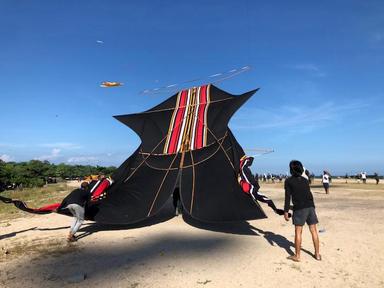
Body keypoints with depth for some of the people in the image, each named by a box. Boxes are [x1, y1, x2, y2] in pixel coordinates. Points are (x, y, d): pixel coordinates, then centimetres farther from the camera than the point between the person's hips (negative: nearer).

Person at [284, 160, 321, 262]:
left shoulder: (289, 181, 0)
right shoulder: (305, 180, 16)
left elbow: (288, 197, -5)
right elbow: (309, 195, 18)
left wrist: (286, 211, -3)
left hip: (299, 208, -5)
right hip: (310, 206, 5)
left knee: (298, 232, 2)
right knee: (314, 231, 12)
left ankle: (297, 256, 9)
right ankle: (317, 254, 23)